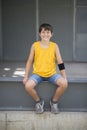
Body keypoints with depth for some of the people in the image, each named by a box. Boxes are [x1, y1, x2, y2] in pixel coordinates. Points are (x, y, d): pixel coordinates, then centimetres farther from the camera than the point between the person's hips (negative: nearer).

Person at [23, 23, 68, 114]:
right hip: (37, 74, 0)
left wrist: (64, 78, -6)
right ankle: (38, 101, 5)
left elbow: (60, 63, 0)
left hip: (52, 74, 0)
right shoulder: (35, 45, -2)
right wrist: (26, 77, -3)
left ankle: (54, 101, 4)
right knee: (28, 86, -28)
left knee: (64, 84, -26)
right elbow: (29, 61, 2)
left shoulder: (54, 46, -2)